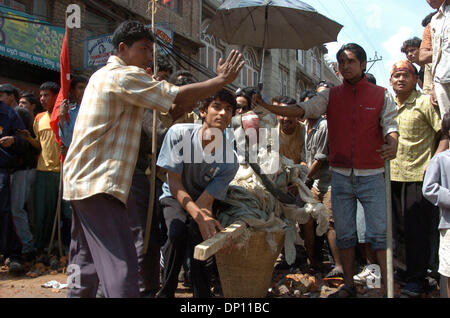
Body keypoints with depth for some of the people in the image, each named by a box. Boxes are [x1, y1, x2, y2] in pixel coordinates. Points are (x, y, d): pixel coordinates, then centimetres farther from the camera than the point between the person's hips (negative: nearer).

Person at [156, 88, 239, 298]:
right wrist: (200, 217, -36)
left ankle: (201, 291, -10)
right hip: (175, 197, 0)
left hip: (203, 202, 1)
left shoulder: (229, 160, -21)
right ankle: (166, 292, -11)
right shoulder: (179, 134, -23)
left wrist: (213, 227, -41)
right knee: (177, 231, -30)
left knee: (197, 232, -30)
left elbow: (205, 202, -20)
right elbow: (174, 185, -22)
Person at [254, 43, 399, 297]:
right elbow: (302, 110, -4)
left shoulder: (382, 95, 4)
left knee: (380, 232, -2)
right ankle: (349, 285, 22)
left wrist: (393, 144, -25)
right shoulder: (331, 96, 7)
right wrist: (269, 107, -18)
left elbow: (390, 125, -2)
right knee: (344, 233, 9)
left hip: (372, 175, -2)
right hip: (341, 175, 3)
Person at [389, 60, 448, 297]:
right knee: (396, 228, 12)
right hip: (392, 175, 6)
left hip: (418, 175, -5)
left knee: (416, 230, 0)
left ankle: (416, 280, 10)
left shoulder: (425, 103, -3)